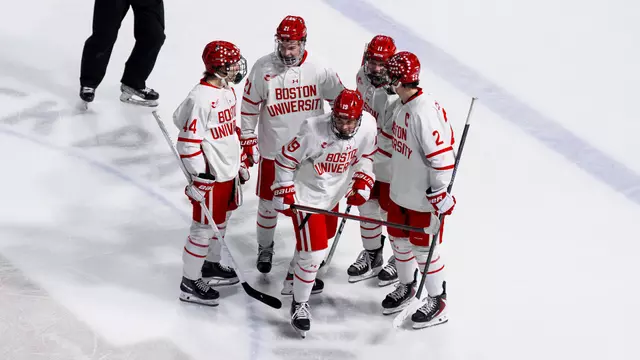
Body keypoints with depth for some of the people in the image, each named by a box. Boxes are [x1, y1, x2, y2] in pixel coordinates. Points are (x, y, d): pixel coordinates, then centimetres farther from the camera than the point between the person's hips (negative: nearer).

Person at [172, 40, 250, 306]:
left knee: (221, 221, 23)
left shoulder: (227, 90, 6)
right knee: (204, 228, -1)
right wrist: (201, 178, -21)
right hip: (210, 176, -10)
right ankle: (190, 284, 11)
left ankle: (211, 266, 42)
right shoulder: (200, 98, -24)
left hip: (229, 172, 10)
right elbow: (188, 142, -23)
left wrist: (239, 163, 21)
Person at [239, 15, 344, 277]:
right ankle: (265, 247, 38)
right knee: (269, 201, 15)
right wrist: (248, 142, -1)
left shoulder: (319, 70, -12)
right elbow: (249, 107, -4)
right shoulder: (263, 69, -13)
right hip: (273, 151, 0)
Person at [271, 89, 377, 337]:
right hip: (306, 196, -6)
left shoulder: (368, 126, -18)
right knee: (313, 254, -9)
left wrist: (362, 182, -5)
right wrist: (283, 193, -16)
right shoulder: (313, 130, -32)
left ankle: (303, 269, 58)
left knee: (325, 236, 28)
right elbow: (285, 159, -19)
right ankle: (299, 304, 10)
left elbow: (365, 156, 3)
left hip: (333, 195, 6)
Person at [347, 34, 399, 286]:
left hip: (391, 162, -7)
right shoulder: (363, 77, -6)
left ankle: (400, 260, 32)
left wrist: (366, 158, -19)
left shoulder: (396, 94, -32)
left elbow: (389, 139, -28)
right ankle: (372, 257, 38)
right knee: (367, 206, 19)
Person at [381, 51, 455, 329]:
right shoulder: (403, 105, 1)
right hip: (400, 191, 9)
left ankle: (437, 301, 21)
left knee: (423, 248, 4)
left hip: (423, 198, -9)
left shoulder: (425, 112, -28)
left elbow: (442, 155, -27)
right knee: (398, 239, 21)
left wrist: (440, 193, -23)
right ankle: (406, 287, 43)